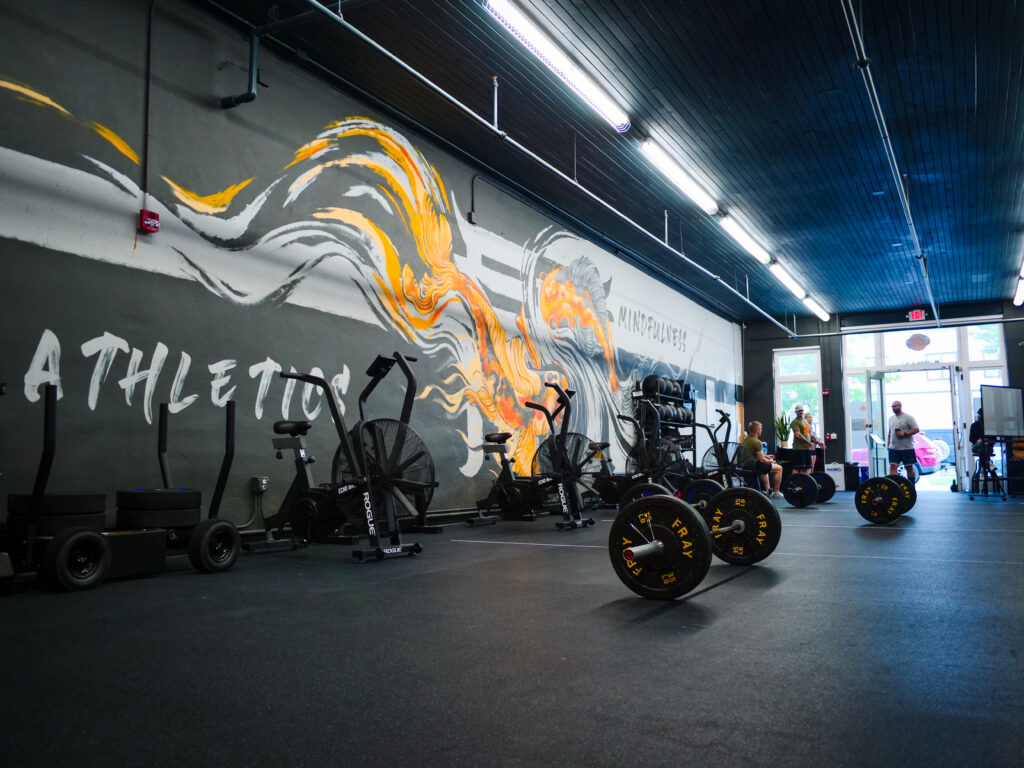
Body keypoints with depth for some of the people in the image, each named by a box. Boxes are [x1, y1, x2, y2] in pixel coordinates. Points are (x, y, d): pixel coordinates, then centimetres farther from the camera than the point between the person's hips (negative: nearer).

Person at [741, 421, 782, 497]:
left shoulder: (745, 440, 7)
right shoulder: (757, 442, -20)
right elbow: (761, 459, -17)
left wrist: (766, 456, 22)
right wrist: (769, 461, 3)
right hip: (754, 466, -9)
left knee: (765, 467, 38)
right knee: (779, 468, 8)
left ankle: (768, 490, 39)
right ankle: (775, 492, 14)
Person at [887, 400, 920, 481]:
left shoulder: (908, 417, -5)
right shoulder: (891, 418, 14)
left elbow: (916, 429, -11)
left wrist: (904, 434, -21)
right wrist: (888, 443, 15)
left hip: (906, 448, -5)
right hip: (893, 448, 5)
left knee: (909, 468, 6)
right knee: (892, 467, -5)